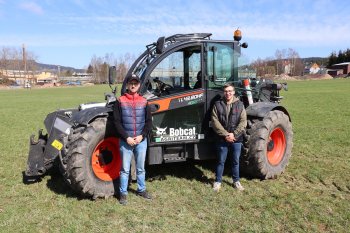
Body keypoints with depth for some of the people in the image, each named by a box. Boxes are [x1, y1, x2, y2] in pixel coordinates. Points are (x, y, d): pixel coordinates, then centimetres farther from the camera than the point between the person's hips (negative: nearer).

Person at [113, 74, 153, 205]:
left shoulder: (143, 102, 4)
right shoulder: (120, 101, -3)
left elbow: (149, 121, 4)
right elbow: (117, 122, -5)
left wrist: (142, 136, -10)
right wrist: (126, 137, -14)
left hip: (141, 141, 3)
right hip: (125, 141, -2)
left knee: (141, 168, 16)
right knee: (125, 169, 7)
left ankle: (141, 190, 32)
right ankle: (123, 193, 21)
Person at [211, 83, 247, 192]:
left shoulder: (239, 105, 1)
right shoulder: (218, 104, -2)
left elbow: (243, 122, -4)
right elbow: (215, 121, -9)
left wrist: (234, 134, -14)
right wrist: (225, 134, -15)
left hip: (236, 139, 1)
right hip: (222, 139, -1)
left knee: (235, 161, 13)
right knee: (221, 161, 9)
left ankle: (236, 181, 29)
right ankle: (218, 181, 22)